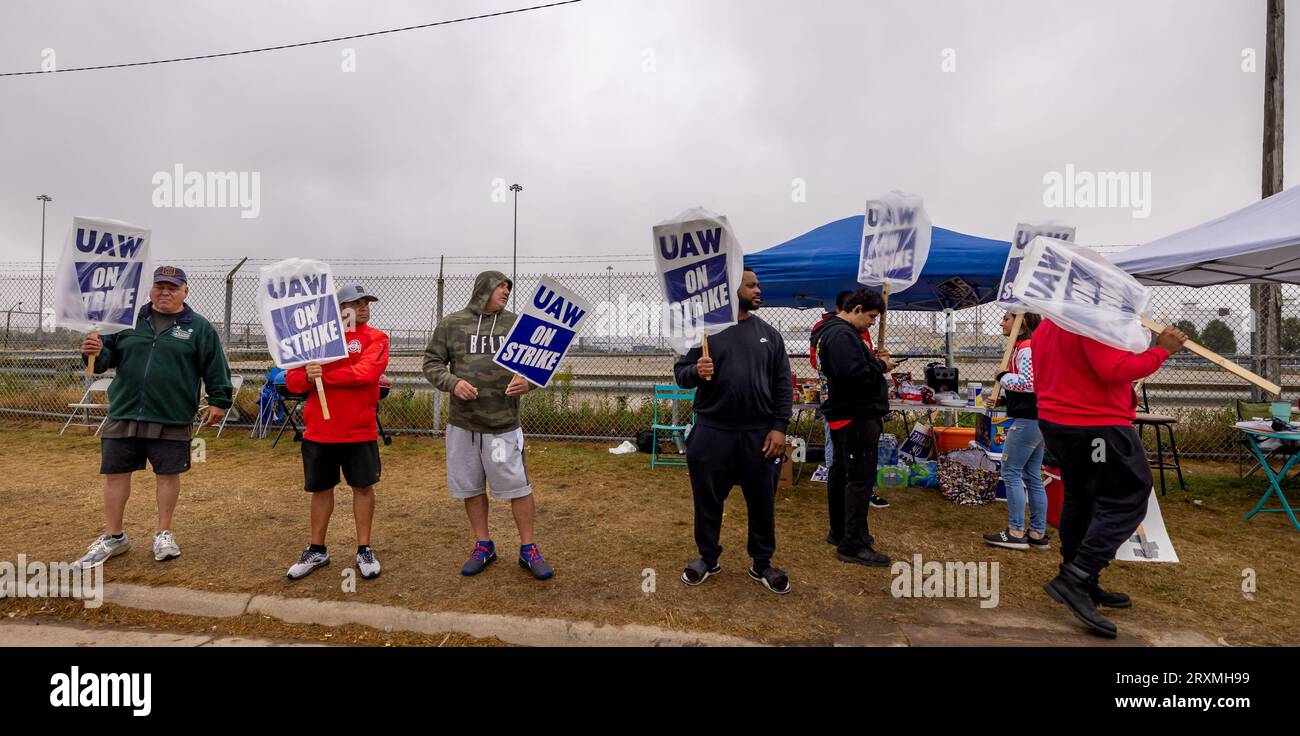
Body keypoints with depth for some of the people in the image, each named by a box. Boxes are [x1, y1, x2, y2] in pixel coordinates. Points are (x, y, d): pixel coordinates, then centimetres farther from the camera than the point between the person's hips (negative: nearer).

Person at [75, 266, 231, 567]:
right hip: (123, 414, 3)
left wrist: (218, 401, -6)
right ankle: (113, 536, 25)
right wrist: (95, 352, -11)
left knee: (168, 474, 5)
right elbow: (108, 356, 11)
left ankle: (164, 535, 21)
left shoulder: (199, 328, 1)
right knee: (115, 473, 9)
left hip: (171, 419, -3)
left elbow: (215, 368, -1)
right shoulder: (130, 320, 10)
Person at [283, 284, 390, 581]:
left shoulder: (375, 338, -3)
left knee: (363, 487, 6)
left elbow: (365, 372, -20)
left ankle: (364, 550, 21)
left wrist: (322, 376, -13)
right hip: (318, 431, 3)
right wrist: (308, 376, -19)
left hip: (360, 431, -2)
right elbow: (292, 381, 3)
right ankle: (317, 550, 30)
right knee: (321, 489, 14)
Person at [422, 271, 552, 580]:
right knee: (471, 487, 12)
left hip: (504, 425, -1)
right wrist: (452, 382, -14)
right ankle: (483, 546, 31)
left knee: (518, 487, 0)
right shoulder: (451, 323, 3)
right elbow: (432, 363, 6)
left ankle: (528, 550, 17)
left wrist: (527, 382, -15)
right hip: (462, 424, 1)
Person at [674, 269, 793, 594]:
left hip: (759, 435, 2)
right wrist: (695, 371, -22)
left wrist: (779, 427, -3)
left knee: (762, 503, 12)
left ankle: (762, 564, 32)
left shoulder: (769, 334, 6)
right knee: (708, 501, 11)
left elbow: (783, 385, 5)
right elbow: (680, 371, 1)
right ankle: (708, 558, 33)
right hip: (711, 433, -1)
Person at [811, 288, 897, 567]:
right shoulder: (841, 334, -19)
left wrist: (874, 359, 3)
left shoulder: (836, 331, 16)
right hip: (856, 417, -11)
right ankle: (852, 545, 0)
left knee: (842, 474, 16)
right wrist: (881, 366, -14)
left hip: (845, 415, 11)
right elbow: (853, 374, -29)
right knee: (861, 478, -6)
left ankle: (840, 532, 29)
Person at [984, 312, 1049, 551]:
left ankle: (1016, 533, 1)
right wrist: (1005, 396, 13)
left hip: (1027, 420, -10)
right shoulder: (1024, 346, 17)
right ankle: (1038, 534, 18)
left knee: (1011, 472, -5)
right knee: (1033, 477, 12)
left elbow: (1028, 382, -25)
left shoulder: (1026, 348, -14)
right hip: (1038, 419, 10)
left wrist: (1003, 377, -10)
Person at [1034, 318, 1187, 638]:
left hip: (1054, 422, 9)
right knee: (1126, 503, -1)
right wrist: (1161, 349, -10)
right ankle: (1074, 580, -9)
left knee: (1079, 500, 17)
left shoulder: (1046, 325, 15)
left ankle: (1082, 585, 26)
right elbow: (1116, 370, -23)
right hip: (1099, 428, -9)